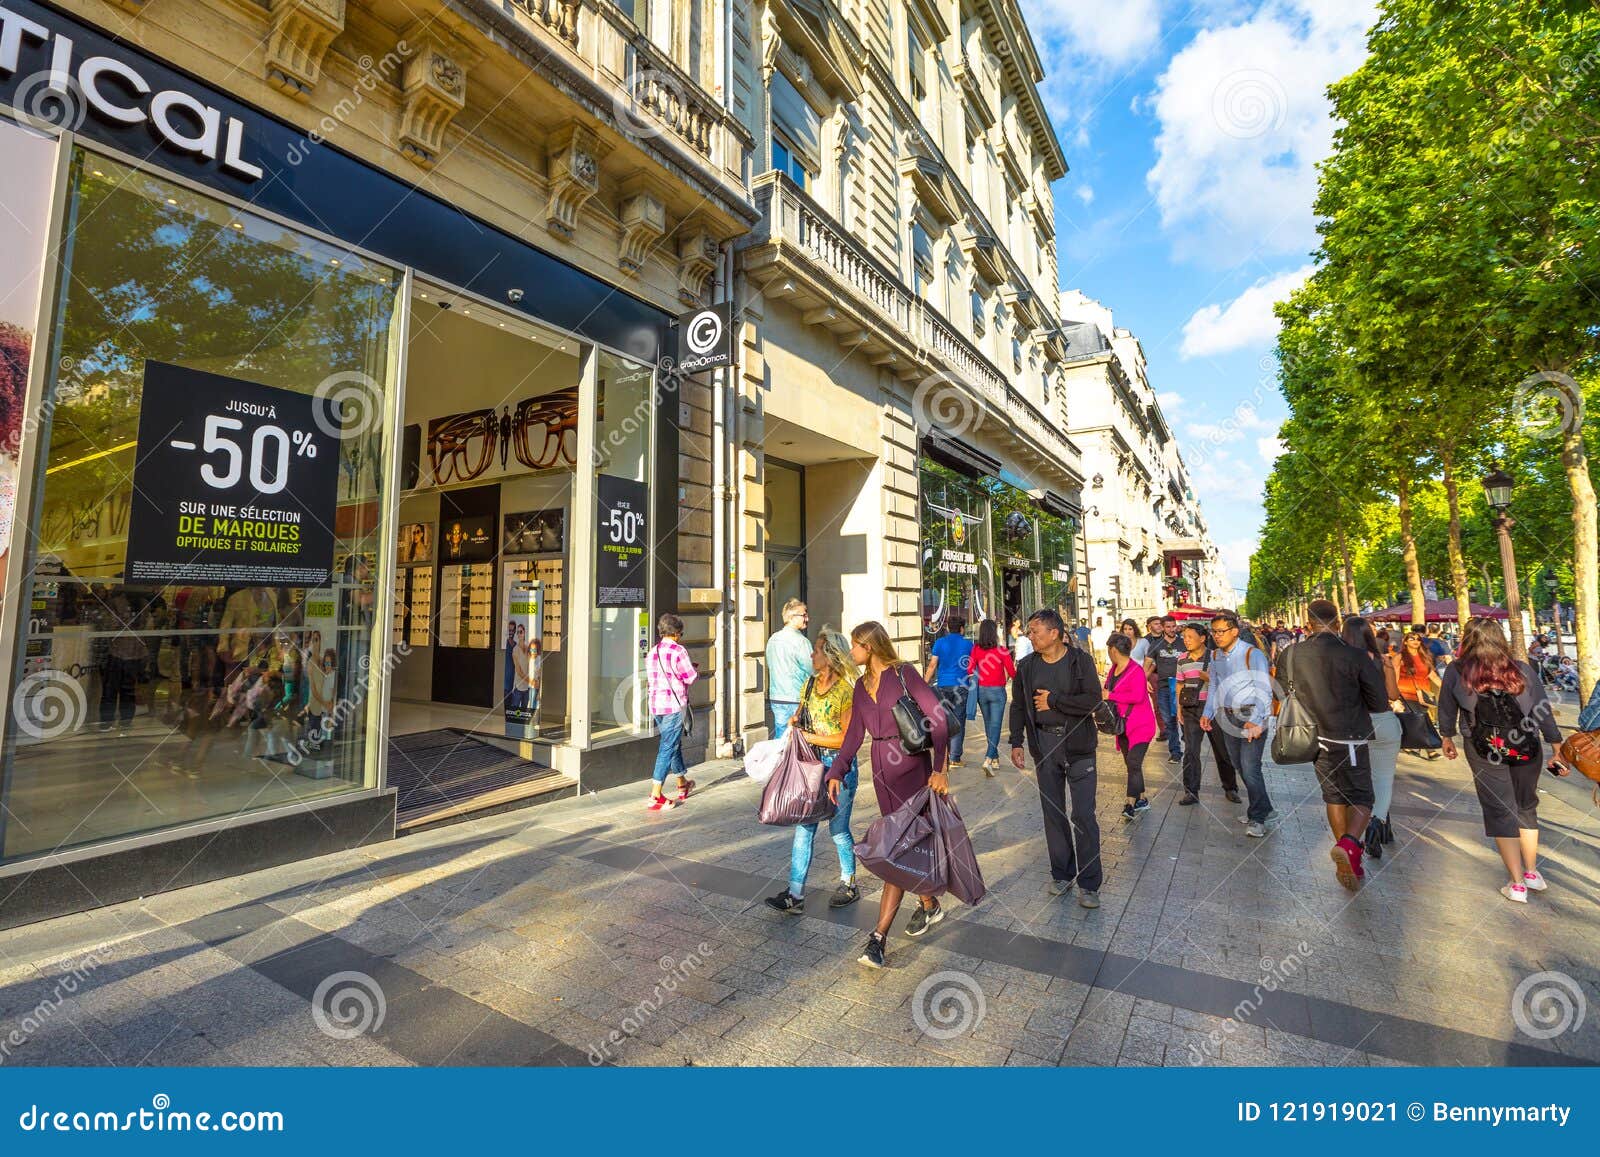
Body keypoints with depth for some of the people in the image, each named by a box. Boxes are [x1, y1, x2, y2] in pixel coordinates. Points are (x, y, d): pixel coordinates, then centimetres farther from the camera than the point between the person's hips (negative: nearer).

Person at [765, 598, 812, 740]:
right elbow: (813, 671, -12)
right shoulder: (801, 641, -15)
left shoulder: (772, 639, 8)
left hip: (776, 699, 7)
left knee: (779, 738, 12)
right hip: (796, 700, -7)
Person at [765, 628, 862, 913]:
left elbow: (848, 738, -18)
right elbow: (801, 715, 23)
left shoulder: (846, 690, -15)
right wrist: (795, 721, -1)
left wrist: (810, 737, -16)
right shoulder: (810, 684, 7)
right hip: (812, 764, 6)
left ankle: (849, 884, 31)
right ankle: (795, 893, 12)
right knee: (804, 827, 6)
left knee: (838, 829, 8)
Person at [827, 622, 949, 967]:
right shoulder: (861, 686, 11)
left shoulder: (904, 673, -10)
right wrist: (837, 771, 0)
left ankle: (879, 937, -2)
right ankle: (929, 906, 36)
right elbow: (854, 735, 10)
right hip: (882, 769, 7)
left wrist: (940, 768, -17)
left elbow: (938, 719, -13)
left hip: (911, 766, -6)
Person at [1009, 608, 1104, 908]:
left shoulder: (1080, 661, -7)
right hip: (1044, 745, 4)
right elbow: (1018, 706, 10)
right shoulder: (1027, 666, 4)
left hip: (1078, 744, -3)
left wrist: (1053, 700, -14)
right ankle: (1062, 875, 25)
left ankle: (1089, 884, 10)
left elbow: (1093, 700, -16)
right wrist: (1016, 742, 4)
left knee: (1083, 815, -2)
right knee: (1053, 813, 10)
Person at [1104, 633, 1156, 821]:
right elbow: (1107, 689, 20)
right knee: (1131, 764, 15)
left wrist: (1111, 696, -23)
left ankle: (1130, 805, -14)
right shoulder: (1114, 668, 7)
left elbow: (1137, 696, -29)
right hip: (1123, 725, 9)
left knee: (1133, 764, -15)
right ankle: (1141, 800, 27)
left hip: (1140, 725, -9)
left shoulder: (1136, 671, -18)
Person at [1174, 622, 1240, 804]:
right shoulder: (1182, 660, 6)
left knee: (1222, 751, 10)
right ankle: (1191, 793, 2)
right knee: (1190, 752, -3)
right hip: (1190, 710, 3)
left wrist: (1209, 678, -25)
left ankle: (1230, 788, 28)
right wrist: (1179, 708, 9)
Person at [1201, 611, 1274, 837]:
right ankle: (1264, 807, 30)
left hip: (1252, 716, -7)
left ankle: (1257, 819, 5)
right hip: (1228, 716, 7)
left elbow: (1264, 690, -17)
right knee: (1239, 766, 12)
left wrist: (1256, 722, -25)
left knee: (1250, 767, -9)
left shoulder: (1252, 654, -13)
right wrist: (1207, 713, 6)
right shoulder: (1216, 656, 8)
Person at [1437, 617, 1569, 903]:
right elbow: (1544, 712, 3)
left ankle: (1517, 884, 9)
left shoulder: (1456, 671, -2)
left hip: (1483, 748, -3)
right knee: (1526, 807, 20)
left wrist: (1447, 738, 22)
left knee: (1500, 812, 6)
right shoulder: (1522, 670, 3)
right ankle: (1532, 872, 27)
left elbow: (1447, 709, 6)